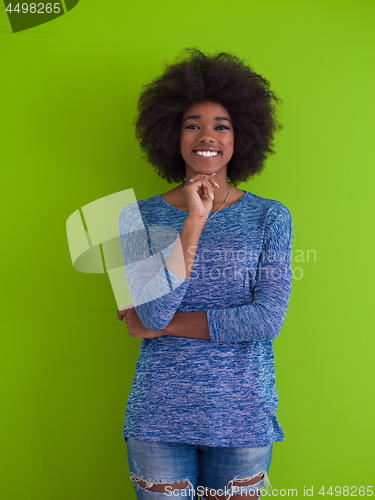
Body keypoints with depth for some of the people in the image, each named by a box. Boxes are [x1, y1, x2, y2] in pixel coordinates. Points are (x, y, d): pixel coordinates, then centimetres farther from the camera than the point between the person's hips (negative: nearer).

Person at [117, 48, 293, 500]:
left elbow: (268, 318, -11)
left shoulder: (270, 217, -1)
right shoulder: (139, 217, 0)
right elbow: (154, 312, -13)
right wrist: (194, 222, -18)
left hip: (242, 415, 0)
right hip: (159, 415, 0)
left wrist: (166, 325, -10)